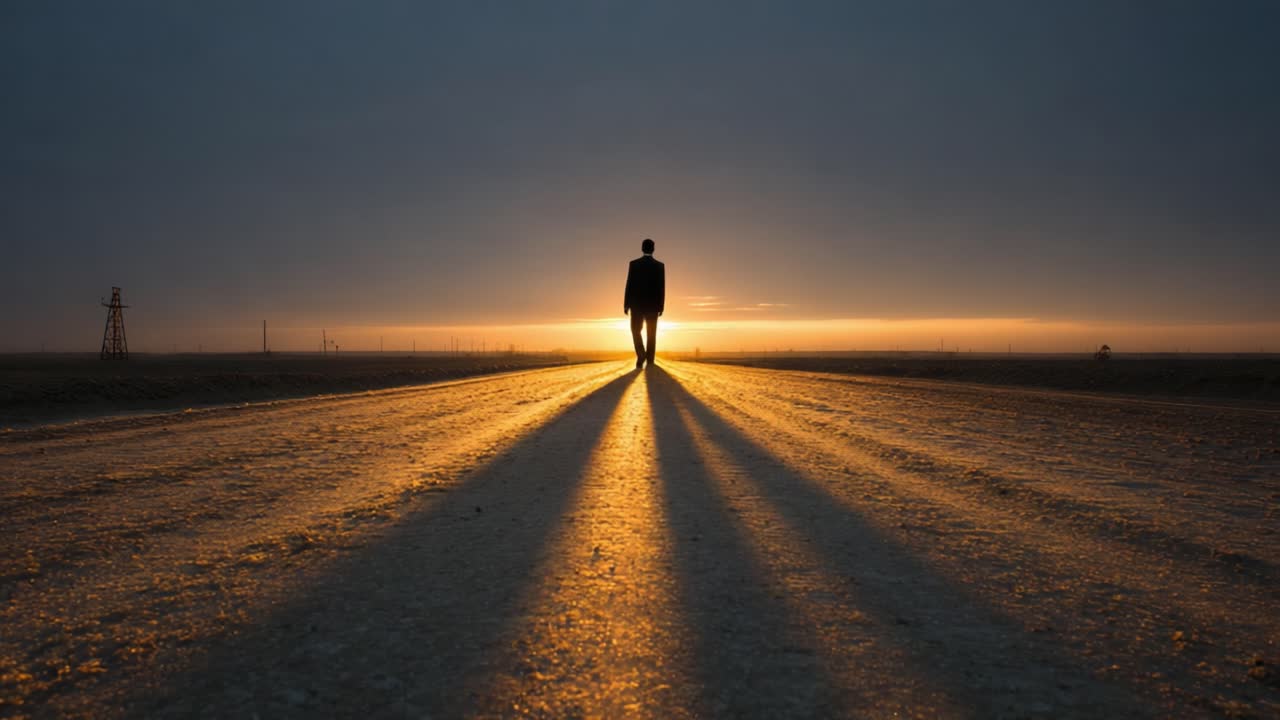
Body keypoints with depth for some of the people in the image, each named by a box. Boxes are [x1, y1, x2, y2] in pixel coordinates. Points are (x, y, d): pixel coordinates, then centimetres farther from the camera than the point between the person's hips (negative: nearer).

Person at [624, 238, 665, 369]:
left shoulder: (634, 264, -5)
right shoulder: (660, 266, -2)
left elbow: (629, 284, -6)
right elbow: (662, 288, -3)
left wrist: (626, 304, -1)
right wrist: (661, 307, 3)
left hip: (637, 304, -1)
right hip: (653, 304, 1)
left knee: (636, 331, 9)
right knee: (651, 333, 9)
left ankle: (641, 355, -13)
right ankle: (649, 360, 7)